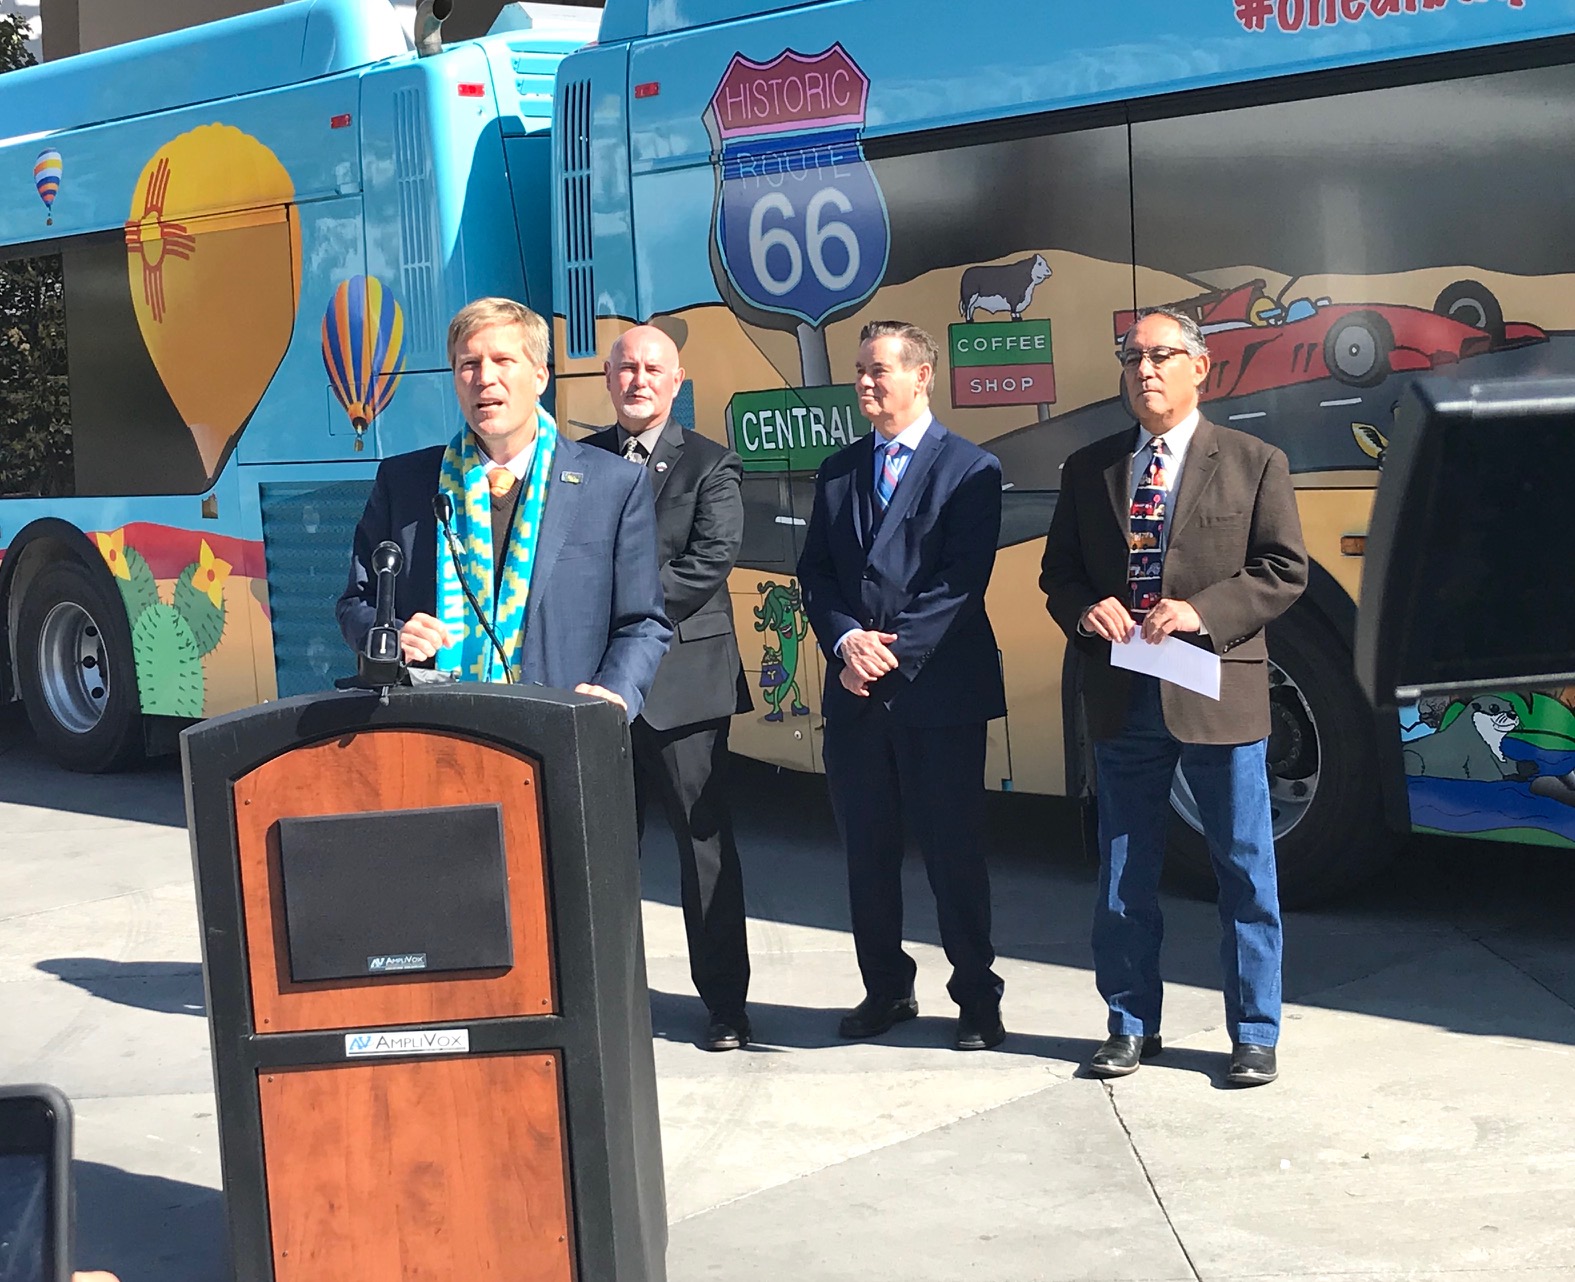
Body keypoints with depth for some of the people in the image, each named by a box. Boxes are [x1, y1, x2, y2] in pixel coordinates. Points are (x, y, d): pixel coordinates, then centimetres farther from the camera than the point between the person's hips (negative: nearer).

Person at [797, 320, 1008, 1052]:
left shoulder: (969, 469, -1)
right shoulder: (839, 472, 15)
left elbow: (964, 579, -10)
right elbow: (816, 572, 8)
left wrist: (894, 649, -16)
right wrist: (845, 641, -10)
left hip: (940, 690, -5)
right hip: (855, 695, 5)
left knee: (953, 850, 0)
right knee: (867, 850, 10)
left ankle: (976, 999, 10)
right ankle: (886, 989, 22)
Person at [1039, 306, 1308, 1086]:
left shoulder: (1253, 463, 1)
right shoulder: (1089, 468, 11)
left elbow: (1283, 570, -4)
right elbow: (1058, 573, 13)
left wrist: (1202, 611, -18)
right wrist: (1084, 610, -10)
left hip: (1219, 694, -3)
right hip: (1122, 698, 3)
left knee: (1244, 873, 4)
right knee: (1125, 875, 11)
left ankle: (1254, 1034, 15)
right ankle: (1131, 1027, 23)